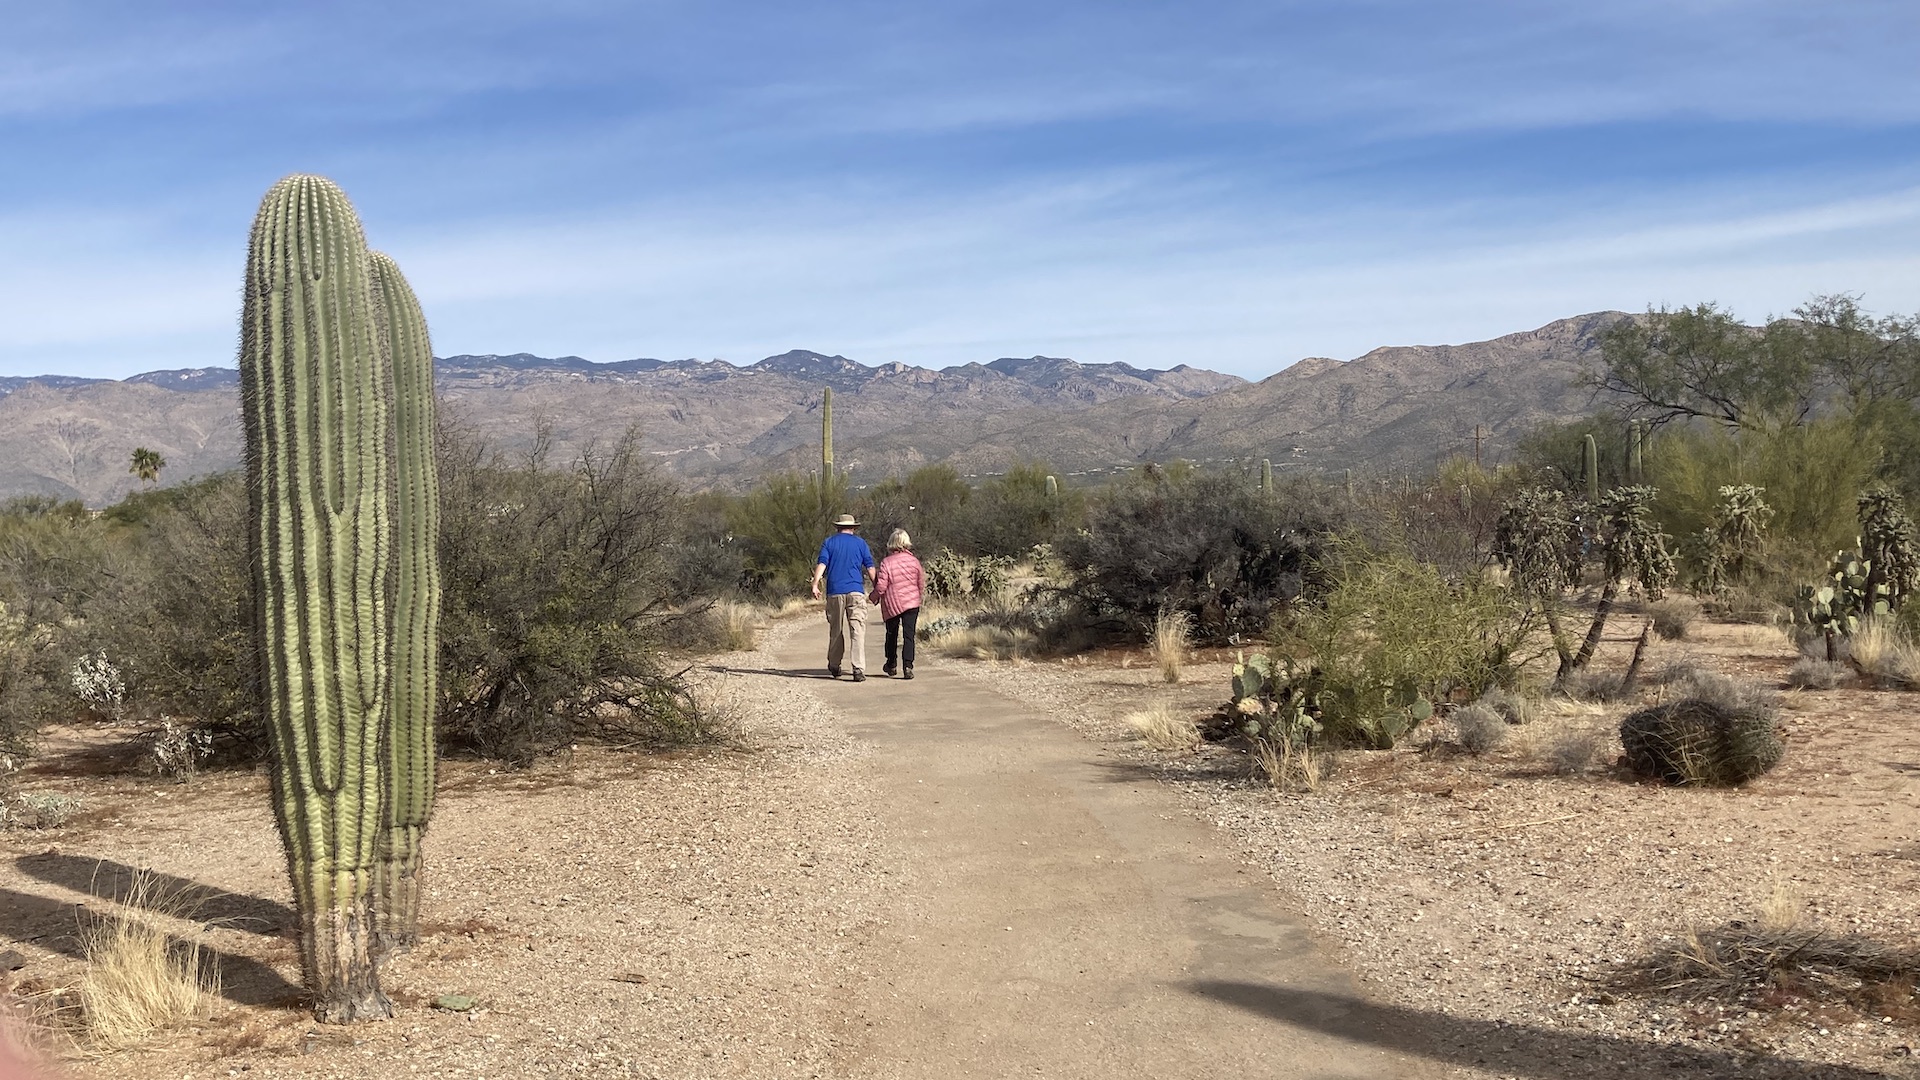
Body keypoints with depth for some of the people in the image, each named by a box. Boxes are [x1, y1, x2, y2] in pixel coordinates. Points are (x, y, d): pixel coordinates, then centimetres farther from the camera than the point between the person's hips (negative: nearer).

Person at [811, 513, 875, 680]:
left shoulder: (829, 542, 10)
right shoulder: (860, 543, 10)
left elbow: (821, 564, -3)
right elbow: (870, 567, 5)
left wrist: (815, 585, -9)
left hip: (835, 593, 1)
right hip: (856, 592, -1)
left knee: (836, 631, 14)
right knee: (858, 631, -7)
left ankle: (834, 667, 22)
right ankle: (859, 669, -18)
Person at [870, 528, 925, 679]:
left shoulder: (886, 562, -10)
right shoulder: (914, 561, -2)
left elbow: (881, 586, -12)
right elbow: (921, 584, 6)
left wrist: (873, 597, 7)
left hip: (892, 604, -1)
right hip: (912, 603, 1)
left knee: (892, 634, 16)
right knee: (909, 634, -2)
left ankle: (891, 665, 30)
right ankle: (907, 666, -14)